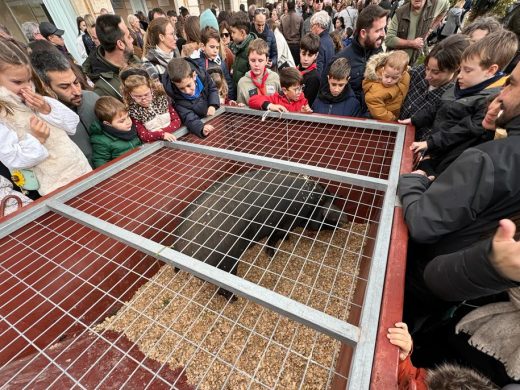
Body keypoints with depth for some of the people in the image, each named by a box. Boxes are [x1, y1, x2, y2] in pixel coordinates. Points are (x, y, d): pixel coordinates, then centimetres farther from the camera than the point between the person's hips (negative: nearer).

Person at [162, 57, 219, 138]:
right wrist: (201, 129, -54)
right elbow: (189, 119, -33)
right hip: (200, 123, -5)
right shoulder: (178, 97, -25)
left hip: (212, 117, 5)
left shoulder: (202, 75, -15)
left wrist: (213, 105, -14)